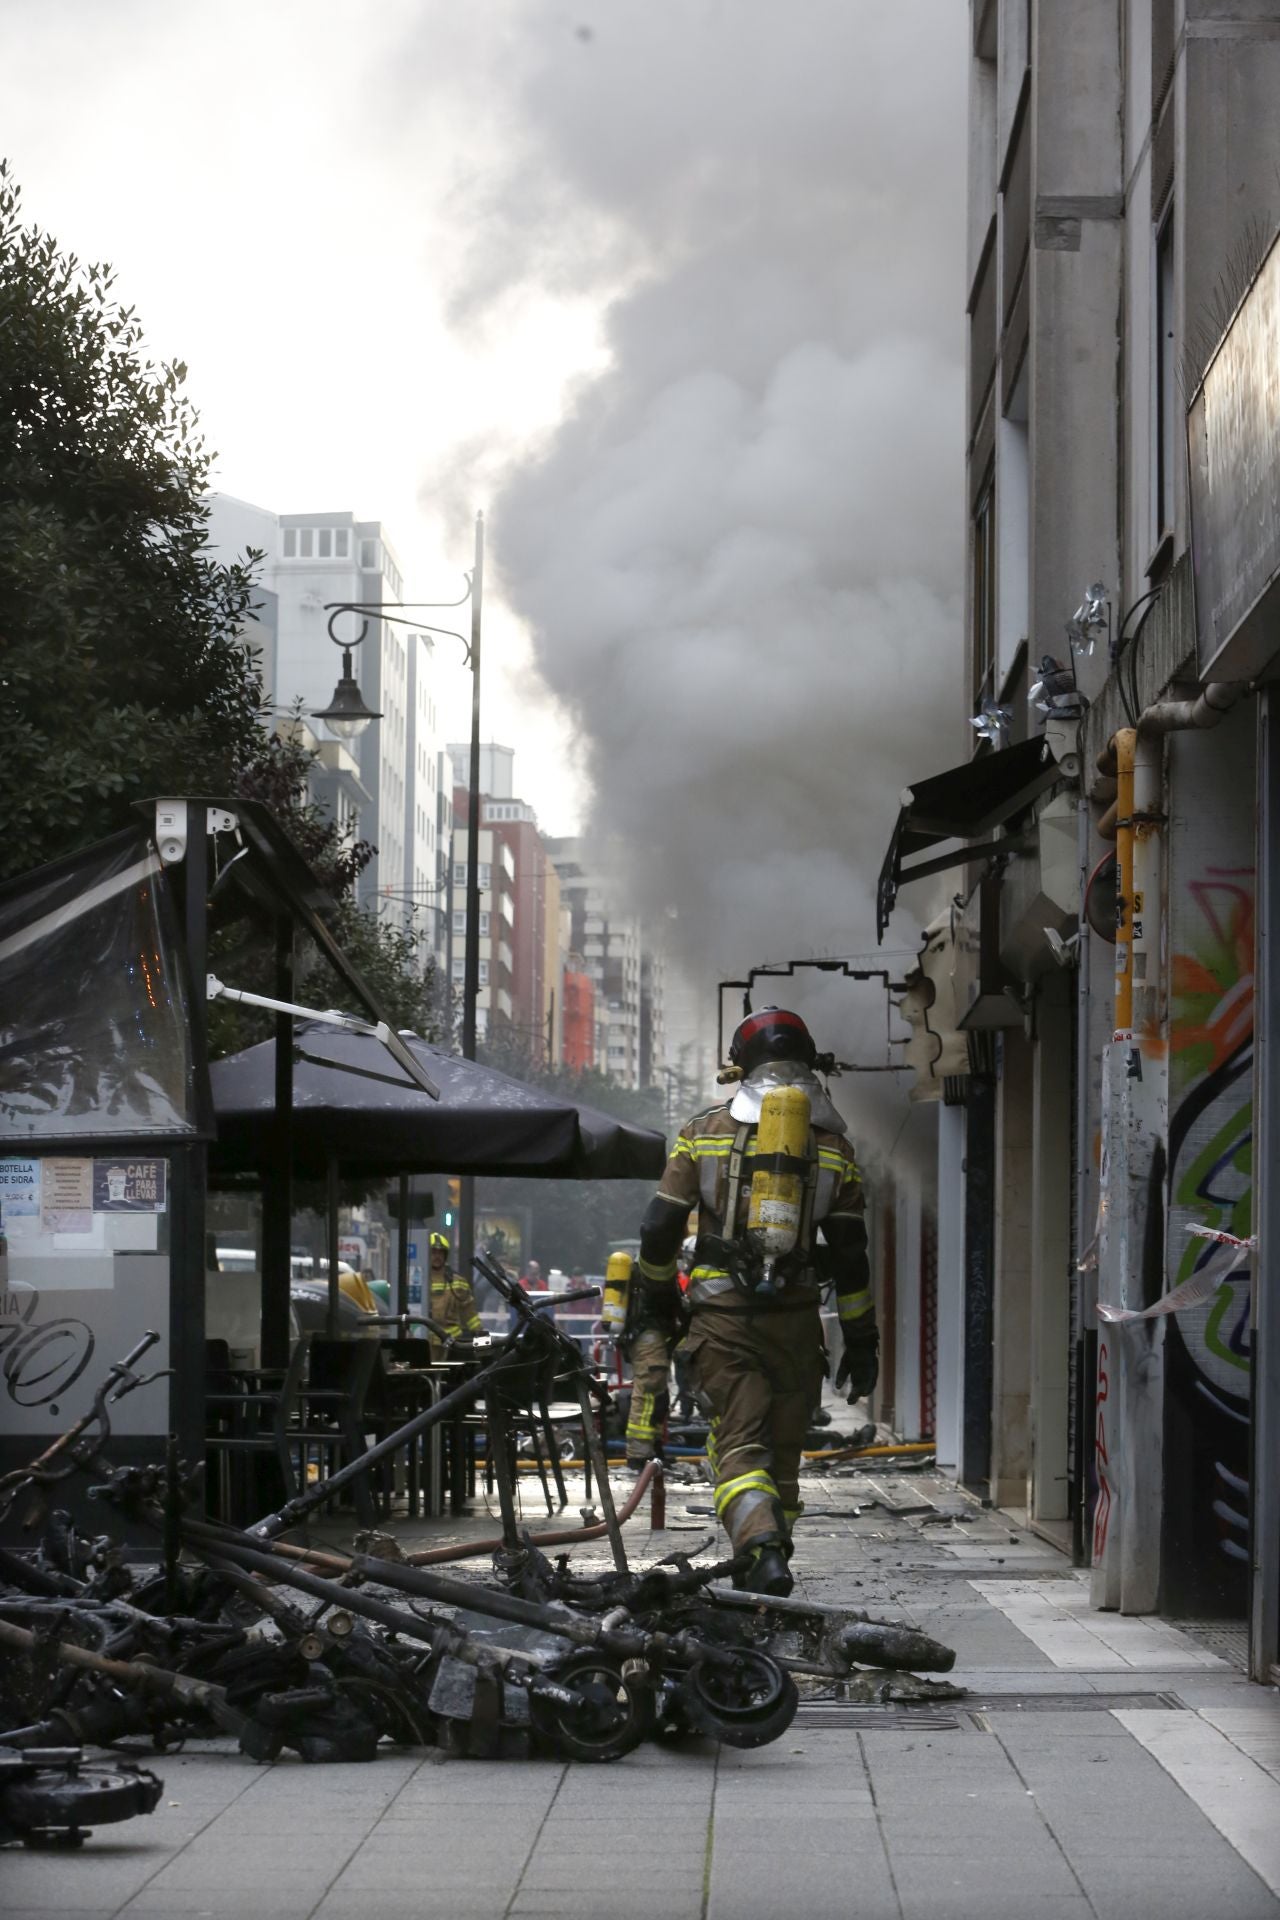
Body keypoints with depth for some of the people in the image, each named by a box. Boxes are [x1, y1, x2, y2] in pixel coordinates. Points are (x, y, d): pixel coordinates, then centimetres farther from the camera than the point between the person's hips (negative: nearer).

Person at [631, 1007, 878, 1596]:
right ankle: (768, 1566, 18)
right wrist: (861, 1341, 11)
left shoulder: (703, 1133, 3)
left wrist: (653, 1305, 18)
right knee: (782, 1449, 13)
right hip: (796, 1319, 1)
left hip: (721, 1319, -1)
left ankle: (762, 1552, -28)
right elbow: (849, 1255, 4)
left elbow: (660, 1230, 4)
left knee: (739, 1443, -5)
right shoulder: (832, 1147, 5)